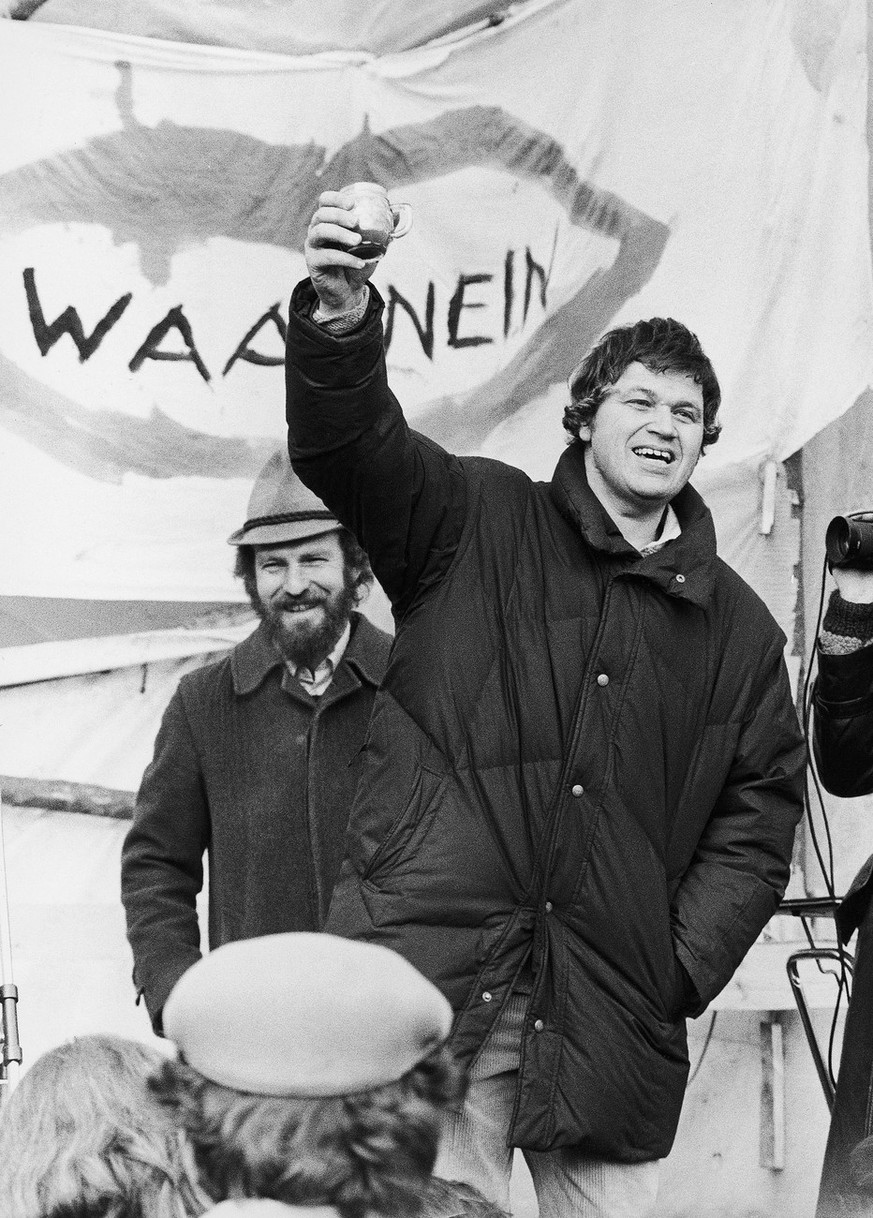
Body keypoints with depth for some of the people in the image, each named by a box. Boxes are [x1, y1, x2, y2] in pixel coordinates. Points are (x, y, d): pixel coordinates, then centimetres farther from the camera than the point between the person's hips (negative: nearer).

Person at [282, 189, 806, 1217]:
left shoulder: (738, 627, 15)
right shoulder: (479, 523, 8)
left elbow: (759, 815, 14)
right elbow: (349, 448, -8)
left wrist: (681, 965, 1)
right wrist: (340, 325, -30)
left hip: (608, 1016, 3)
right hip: (433, 976, -3)